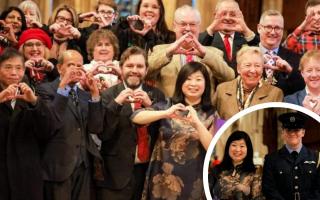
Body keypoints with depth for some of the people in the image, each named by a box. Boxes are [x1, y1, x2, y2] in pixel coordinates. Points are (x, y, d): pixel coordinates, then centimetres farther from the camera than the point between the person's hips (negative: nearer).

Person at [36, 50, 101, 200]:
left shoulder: (85, 95, 15)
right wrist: (62, 86, -22)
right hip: (59, 164, -5)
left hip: (83, 164, 5)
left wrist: (94, 93, -4)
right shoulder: (46, 90, -3)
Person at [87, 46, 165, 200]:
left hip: (149, 170, 3)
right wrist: (116, 103, -20)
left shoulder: (156, 95, 6)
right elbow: (103, 133, -10)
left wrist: (150, 105, -12)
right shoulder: (109, 95, -3)